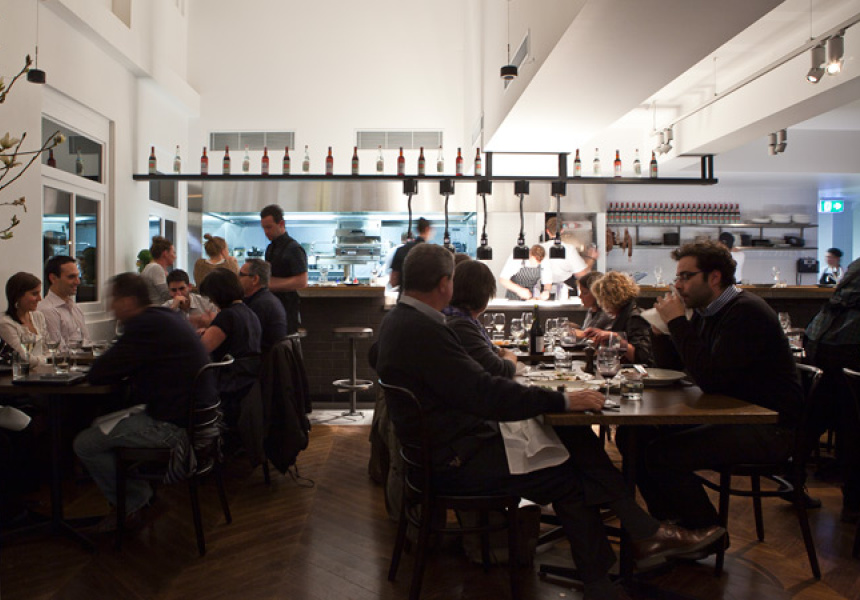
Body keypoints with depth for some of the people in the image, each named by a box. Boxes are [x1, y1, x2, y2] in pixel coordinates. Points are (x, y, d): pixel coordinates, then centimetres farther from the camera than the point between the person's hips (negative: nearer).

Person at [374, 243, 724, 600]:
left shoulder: (399, 320, 7)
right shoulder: (423, 330, -25)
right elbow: (485, 393, -27)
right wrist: (563, 401, -21)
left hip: (445, 442, 9)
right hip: (453, 460, -9)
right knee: (571, 479, -2)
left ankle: (645, 535, 7)